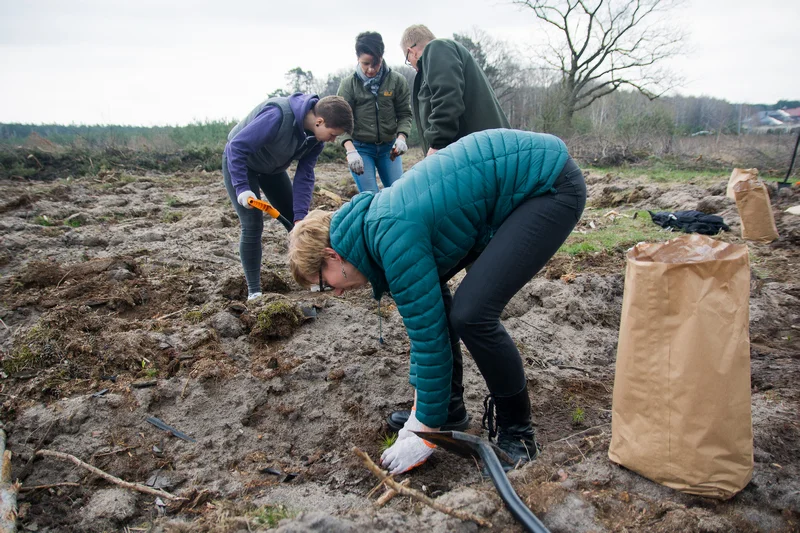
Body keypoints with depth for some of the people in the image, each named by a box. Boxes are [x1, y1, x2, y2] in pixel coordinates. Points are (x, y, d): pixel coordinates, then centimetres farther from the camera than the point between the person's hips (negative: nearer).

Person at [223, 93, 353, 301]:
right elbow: (237, 146, -33)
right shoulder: (278, 115, -38)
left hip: (271, 167, 7)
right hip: (239, 162, -7)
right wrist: (242, 188, -36)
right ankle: (254, 291, -2)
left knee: (295, 220, 5)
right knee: (253, 226, -13)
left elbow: (305, 175, -13)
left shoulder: (316, 135, -15)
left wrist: (300, 216, -21)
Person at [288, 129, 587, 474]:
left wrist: (426, 432, -6)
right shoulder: (381, 221, 6)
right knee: (427, 296, 10)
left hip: (551, 184, -10)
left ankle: (517, 435, 4)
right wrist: (420, 409, 15)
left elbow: (430, 335, -19)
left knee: (472, 314, -20)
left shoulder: (395, 237, -23)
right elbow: (423, 319, 12)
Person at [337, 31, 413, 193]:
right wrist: (351, 150, -25)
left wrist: (401, 137, -19)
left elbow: (405, 114, 1)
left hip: (389, 147, 2)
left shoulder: (397, 81, -2)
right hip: (360, 147, -2)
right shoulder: (348, 84, -4)